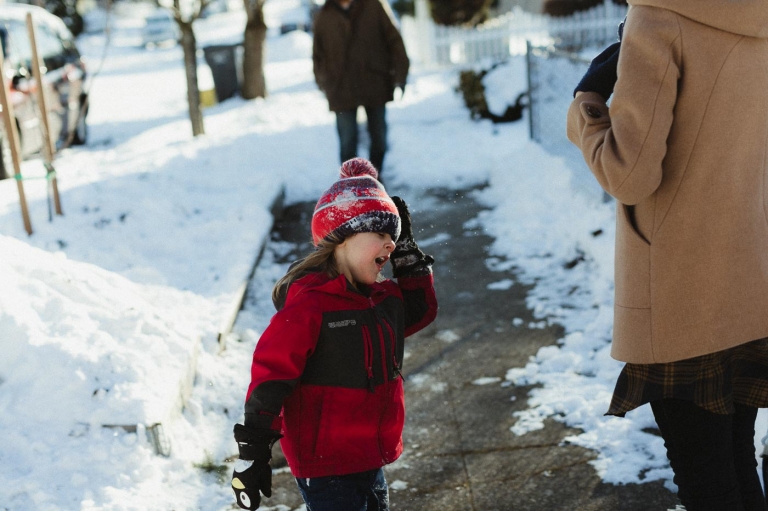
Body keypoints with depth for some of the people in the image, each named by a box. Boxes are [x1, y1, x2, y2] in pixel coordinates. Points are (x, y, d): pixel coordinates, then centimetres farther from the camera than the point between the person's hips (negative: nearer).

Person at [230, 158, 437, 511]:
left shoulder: (383, 297, 5)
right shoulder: (308, 305, -20)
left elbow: (420, 310, 23)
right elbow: (270, 377, -20)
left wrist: (407, 252, 10)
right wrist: (252, 453, -18)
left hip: (369, 460, 8)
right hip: (325, 467, -8)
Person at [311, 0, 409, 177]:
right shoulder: (323, 16, 4)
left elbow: (394, 40, -1)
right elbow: (317, 55, 9)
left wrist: (400, 76, -8)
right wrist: (324, 83, -2)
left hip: (375, 87, 1)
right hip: (341, 92, 0)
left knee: (379, 138, 12)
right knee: (347, 143, -2)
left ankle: (375, 178, 31)